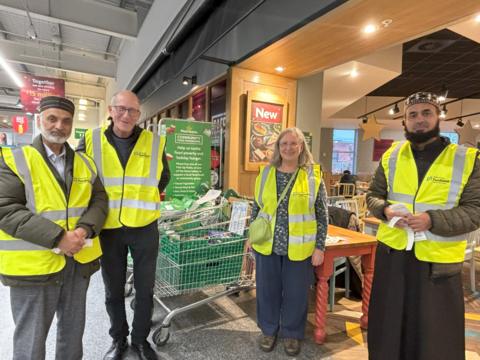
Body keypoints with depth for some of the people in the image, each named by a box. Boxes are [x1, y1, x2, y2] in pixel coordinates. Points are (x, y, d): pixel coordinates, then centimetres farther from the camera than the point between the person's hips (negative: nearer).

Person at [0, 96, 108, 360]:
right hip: (34, 263, -4)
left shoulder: (85, 163, 7)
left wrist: (85, 230, -14)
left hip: (79, 259, 4)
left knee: (73, 329, 21)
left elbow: (99, 200, 6)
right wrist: (57, 238, -23)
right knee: (31, 337, 13)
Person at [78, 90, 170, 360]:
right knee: (113, 290, 17)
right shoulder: (92, 140, -3)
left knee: (145, 289, 13)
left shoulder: (154, 143, -2)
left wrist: (144, 199, 2)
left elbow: (163, 177, 10)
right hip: (108, 229, 1)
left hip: (144, 228, 0)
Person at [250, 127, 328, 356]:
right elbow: (256, 208, 9)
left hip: (299, 248, -2)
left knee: (296, 292, 13)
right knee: (267, 290, 15)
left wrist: (319, 247, -3)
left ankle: (291, 333, 37)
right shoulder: (266, 173, 2)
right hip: (267, 245, 2)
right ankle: (268, 330, 39)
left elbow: (322, 216, -1)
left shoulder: (313, 176, -5)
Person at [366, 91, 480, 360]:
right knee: (389, 325, 19)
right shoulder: (391, 156, 4)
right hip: (392, 252, 3)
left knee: (436, 333, 14)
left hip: (438, 260, -2)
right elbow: (374, 195, 9)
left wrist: (432, 220, -23)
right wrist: (385, 210, -13)